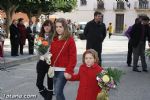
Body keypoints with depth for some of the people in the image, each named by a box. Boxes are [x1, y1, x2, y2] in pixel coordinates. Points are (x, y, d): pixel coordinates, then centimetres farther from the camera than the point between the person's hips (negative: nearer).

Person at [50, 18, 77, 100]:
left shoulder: (70, 39, -7)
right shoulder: (54, 39, 10)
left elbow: (73, 57, -10)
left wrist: (69, 71, -16)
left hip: (63, 70, -6)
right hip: (55, 70, 6)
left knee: (58, 91, -12)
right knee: (57, 91, 12)